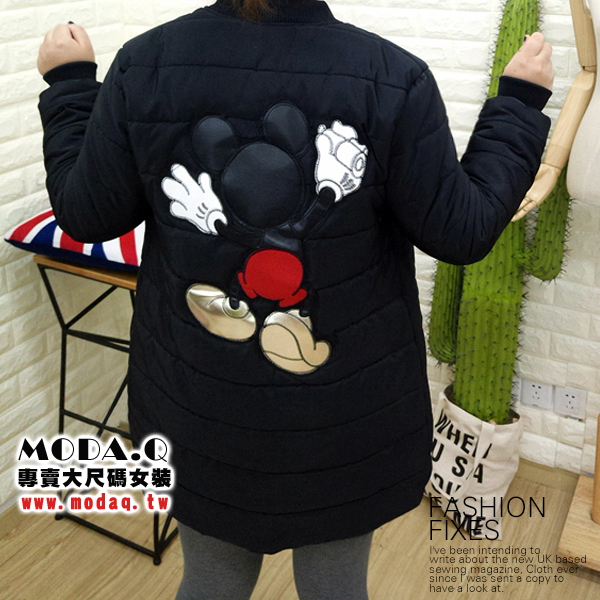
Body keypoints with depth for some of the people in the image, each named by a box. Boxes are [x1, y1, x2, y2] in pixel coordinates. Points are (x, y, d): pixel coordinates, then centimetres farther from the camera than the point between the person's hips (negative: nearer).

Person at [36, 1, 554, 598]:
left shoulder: (142, 67, -12)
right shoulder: (393, 79, -18)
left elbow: (85, 216, 0)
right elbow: (463, 232, -9)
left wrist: (68, 82, 15)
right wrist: (520, 101, 5)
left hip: (200, 410, 2)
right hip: (345, 421, -1)